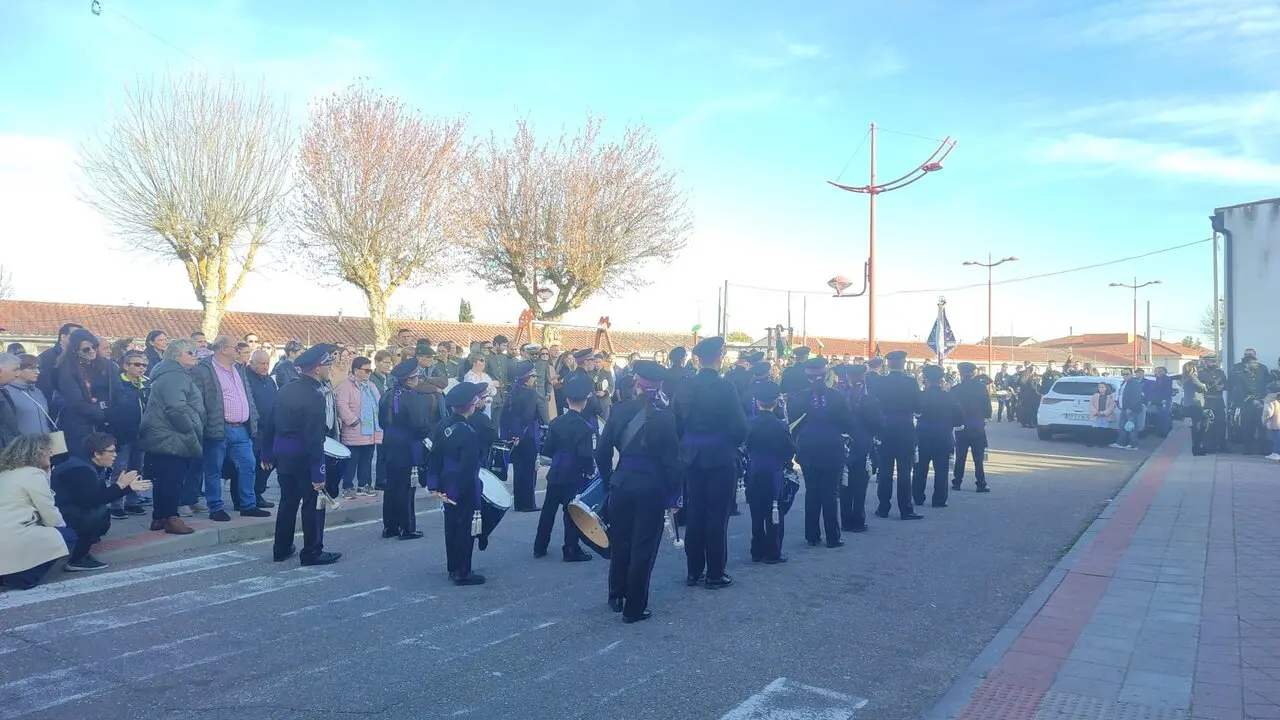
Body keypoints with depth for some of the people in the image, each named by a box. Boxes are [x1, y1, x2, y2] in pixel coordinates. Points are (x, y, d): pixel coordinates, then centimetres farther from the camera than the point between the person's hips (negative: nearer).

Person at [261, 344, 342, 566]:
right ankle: (312, 552, 10)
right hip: (304, 457, -8)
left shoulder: (286, 389, 6)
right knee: (313, 503, 3)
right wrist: (318, 472, -21)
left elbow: (271, 423, 11)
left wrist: (267, 454, 20)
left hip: (283, 455, 8)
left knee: (288, 501, 18)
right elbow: (314, 437, -22)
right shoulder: (315, 396, -19)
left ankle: (282, 549, 27)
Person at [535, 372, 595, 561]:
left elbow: (546, 450, 0)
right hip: (574, 477, -5)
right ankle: (571, 551, 9)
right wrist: (590, 472, -4)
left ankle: (540, 547, 24)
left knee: (548, 509, 15)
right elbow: (586, 455, -21)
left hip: (555, 475, 5)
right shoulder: (585, 427, -16)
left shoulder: (556, 422, 0)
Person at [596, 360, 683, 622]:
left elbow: (602, 451, -1)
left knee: (620, 543, 20)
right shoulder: (664, 417, -11)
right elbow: (671, 461, -9)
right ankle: (634, 608, 13)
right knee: (643, 548, 6)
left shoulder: (620, 411, -3)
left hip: (621, 483, 3)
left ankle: (616, 597, 35)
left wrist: (609, 478, 13)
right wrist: (673, 497, 0)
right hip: (651, 488, -3)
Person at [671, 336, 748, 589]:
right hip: (720, 458, -5)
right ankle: (715, 574, 9)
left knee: (695, 513, 12)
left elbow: (677, 424, 6)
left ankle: (694, 571, 20)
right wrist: (733, 443, 3)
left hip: (692, 457, 5)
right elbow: (740, 427, -16)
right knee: (717, 516, 2)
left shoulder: (684, 388, 1)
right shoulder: (724, 387, -15)